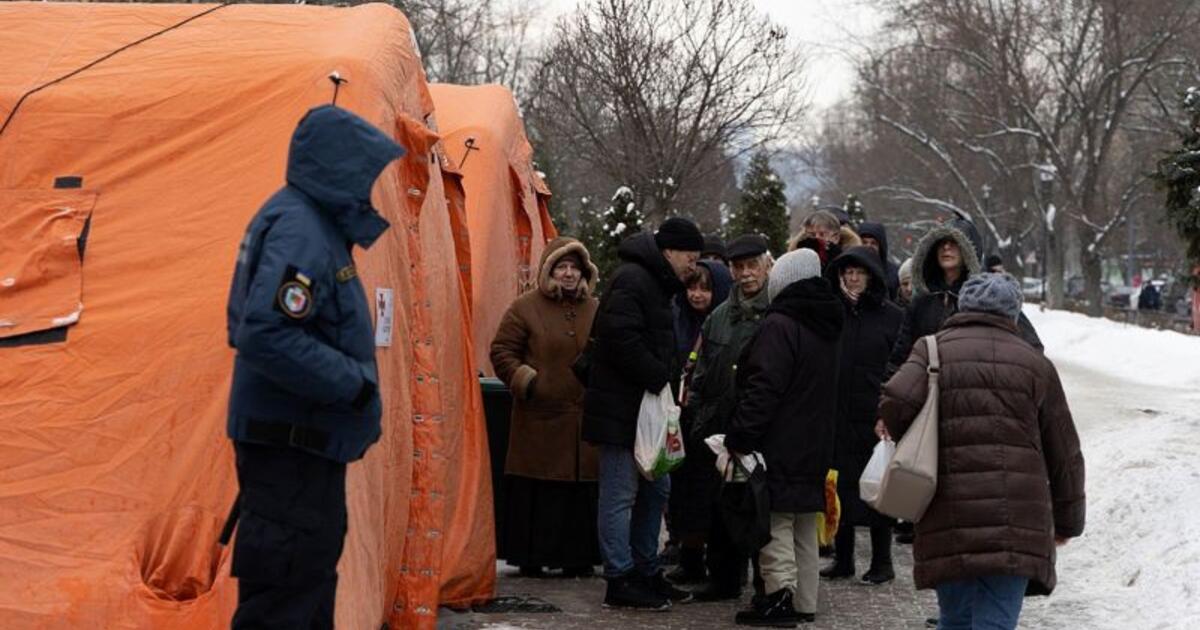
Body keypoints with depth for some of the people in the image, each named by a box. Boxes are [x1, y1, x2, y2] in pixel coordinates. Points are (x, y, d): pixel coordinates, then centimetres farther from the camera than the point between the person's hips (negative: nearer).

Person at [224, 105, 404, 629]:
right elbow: (266, 337, -29)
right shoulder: (299, 231, -18)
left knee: (311, 585, 19)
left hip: (304, 446, 11)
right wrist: (355, 383, -20)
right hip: (290, 447, -11)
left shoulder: (314, 222, 13)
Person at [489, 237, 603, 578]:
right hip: (540, 419, -4)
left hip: (585, 420, 4)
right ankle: (531, 557, 7)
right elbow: (502, 352, 1)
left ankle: (577, 557, 12)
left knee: (583, 492, 3)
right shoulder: (525, 308, 1)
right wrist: (526, 381, -11)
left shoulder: (595, 310, 13)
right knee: (537, 493, -2)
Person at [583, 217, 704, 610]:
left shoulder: (656, 283, 19)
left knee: (656, 488, 16)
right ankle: (620, 581, 0)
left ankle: (646, 572, 24)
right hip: (621, 407, -11)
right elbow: (622, 339, -25)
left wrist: (666, 380, 9)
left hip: (647, 406, 11)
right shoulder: (632, 280, -16)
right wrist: (661, 378, -20)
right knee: (620, 495, -5)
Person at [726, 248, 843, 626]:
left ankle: (781, 598, -12)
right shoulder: (827, 329, 14)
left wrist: (739, 439, -19)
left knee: (776, 524, -6)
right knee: (805, 530, 13)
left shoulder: (780, 325, -14)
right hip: (814, 449, 9)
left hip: (779, 447, -9)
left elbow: (763, 389, -21)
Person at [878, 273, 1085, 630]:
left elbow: (896, 403, -13)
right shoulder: (1034, 362, 9)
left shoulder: (932, 350, 8)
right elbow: (1064, 453, 12)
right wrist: (1068, 521, 23)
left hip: (946, 523, 1)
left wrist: (904, 441, 10)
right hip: (1014, 521, -1)